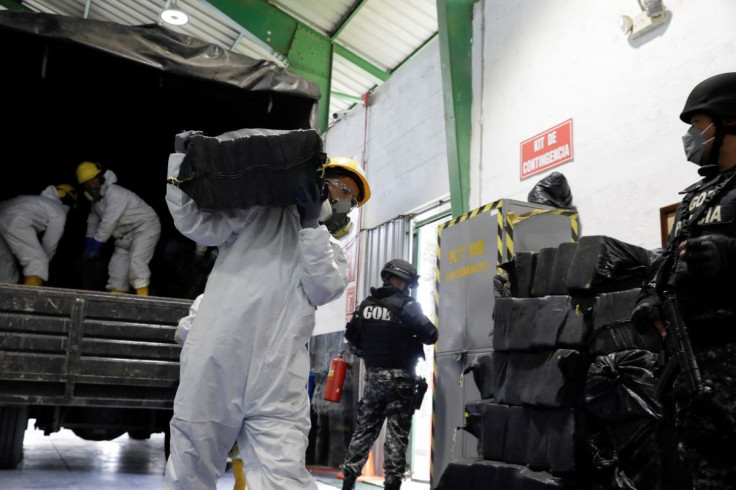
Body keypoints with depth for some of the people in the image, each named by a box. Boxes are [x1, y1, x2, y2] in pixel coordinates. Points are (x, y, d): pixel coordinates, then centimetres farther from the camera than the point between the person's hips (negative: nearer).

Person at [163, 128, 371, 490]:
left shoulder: (332, 253, 21)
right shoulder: (263, 210, 14)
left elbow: (323, 289, 0)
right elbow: (197, 225, 4)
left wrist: (311, 224, -6)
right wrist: (180, 162, -1)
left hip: (276, 385, 2)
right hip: (214, 364, -1)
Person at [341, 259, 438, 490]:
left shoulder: (366, 304, 6)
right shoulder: (406, 306, -10)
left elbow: (351, 335, 12)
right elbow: (431, 335, -11)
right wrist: (413, 333, 9)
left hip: (373, 375, 5)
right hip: (400, 377, -5)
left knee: (364, 428, 12)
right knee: (397, 433, -1)